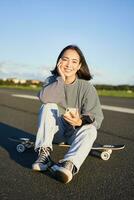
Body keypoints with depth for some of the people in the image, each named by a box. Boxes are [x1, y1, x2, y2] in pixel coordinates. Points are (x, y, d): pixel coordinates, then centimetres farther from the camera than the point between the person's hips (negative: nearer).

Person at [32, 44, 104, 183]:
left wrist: (80, 121, -39)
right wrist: (61, 79, -24)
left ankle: (69, 164, -53)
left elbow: (96, 117, -18)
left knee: (90, 130, -32)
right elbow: (44, 98, -27)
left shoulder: (87, 87, -10)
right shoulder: (52, 81, -3)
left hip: (75, 132, -1)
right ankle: (44, 154, -31)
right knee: (49, 106, -25)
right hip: (55, 130, 2)